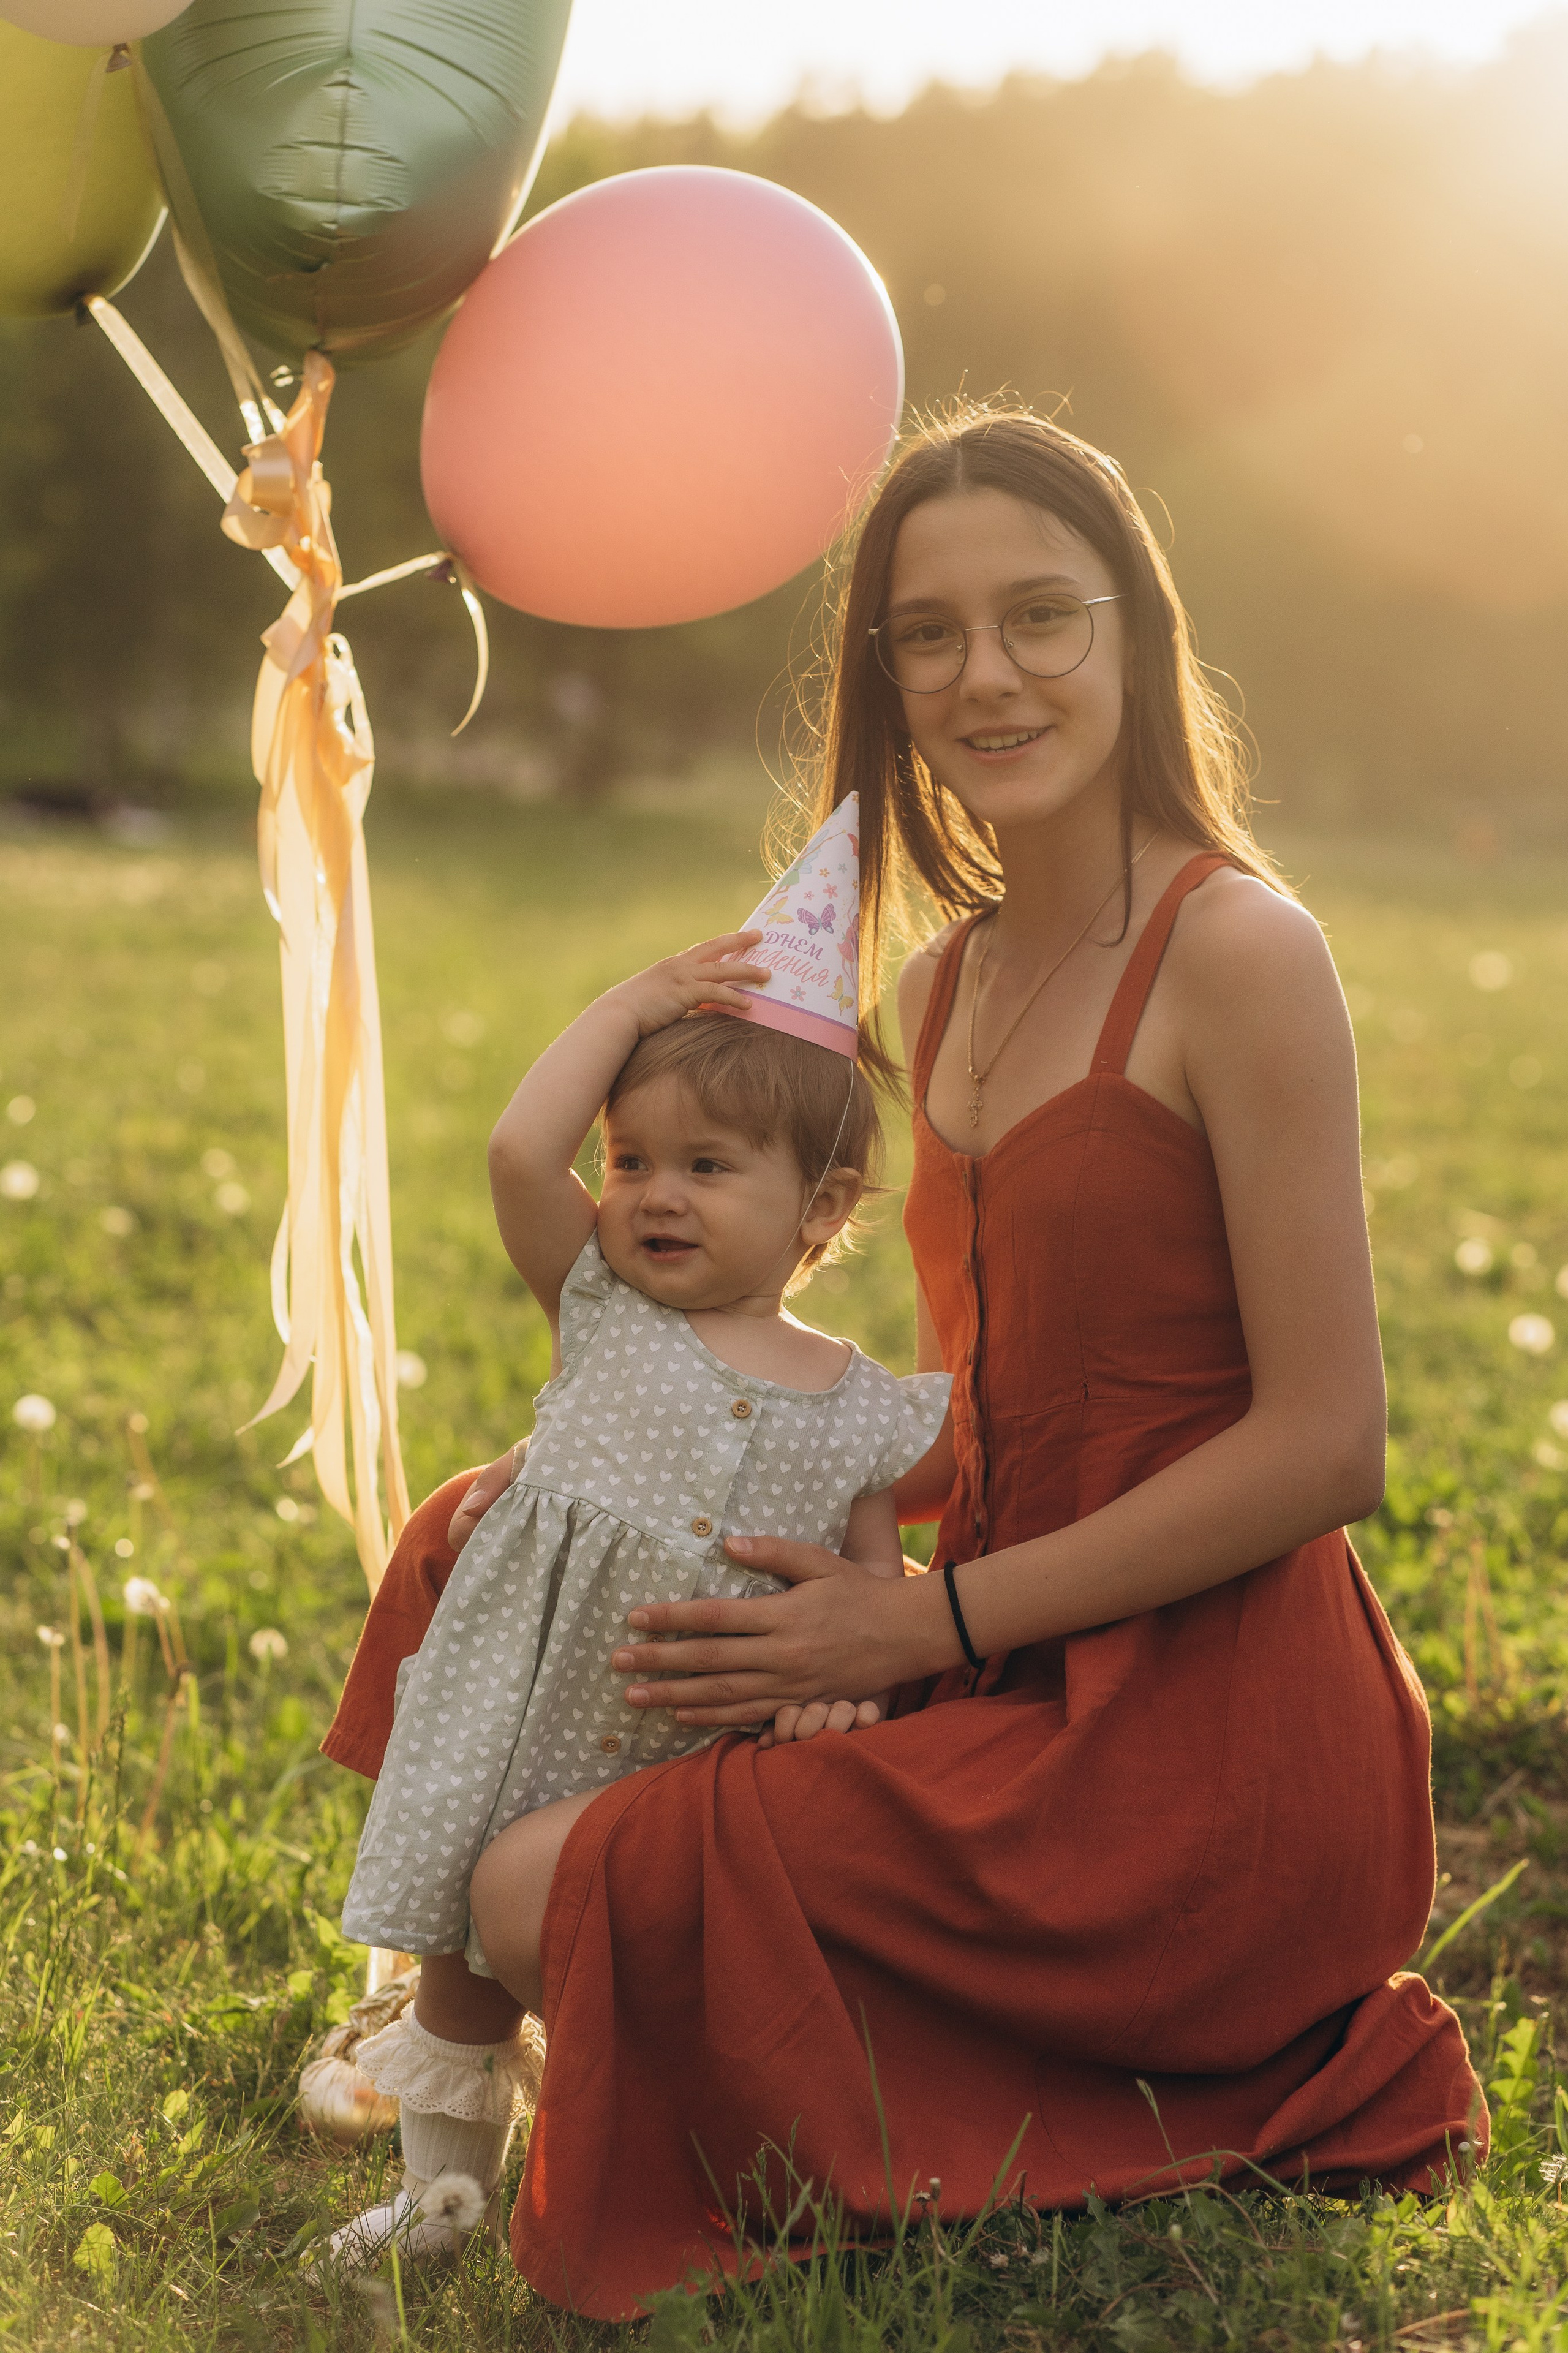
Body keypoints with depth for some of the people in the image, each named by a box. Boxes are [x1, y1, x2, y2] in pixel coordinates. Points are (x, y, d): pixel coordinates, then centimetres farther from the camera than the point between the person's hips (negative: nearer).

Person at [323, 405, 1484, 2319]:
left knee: (555, 1892, -18)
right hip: (1033, 1693, 9)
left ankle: (1188, 2133, -1)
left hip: (1209, 1741, -9)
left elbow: (1324, 1446, -16)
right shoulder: (945, 984, 11)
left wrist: (929, 1619, -15)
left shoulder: (1235, 955, -14)